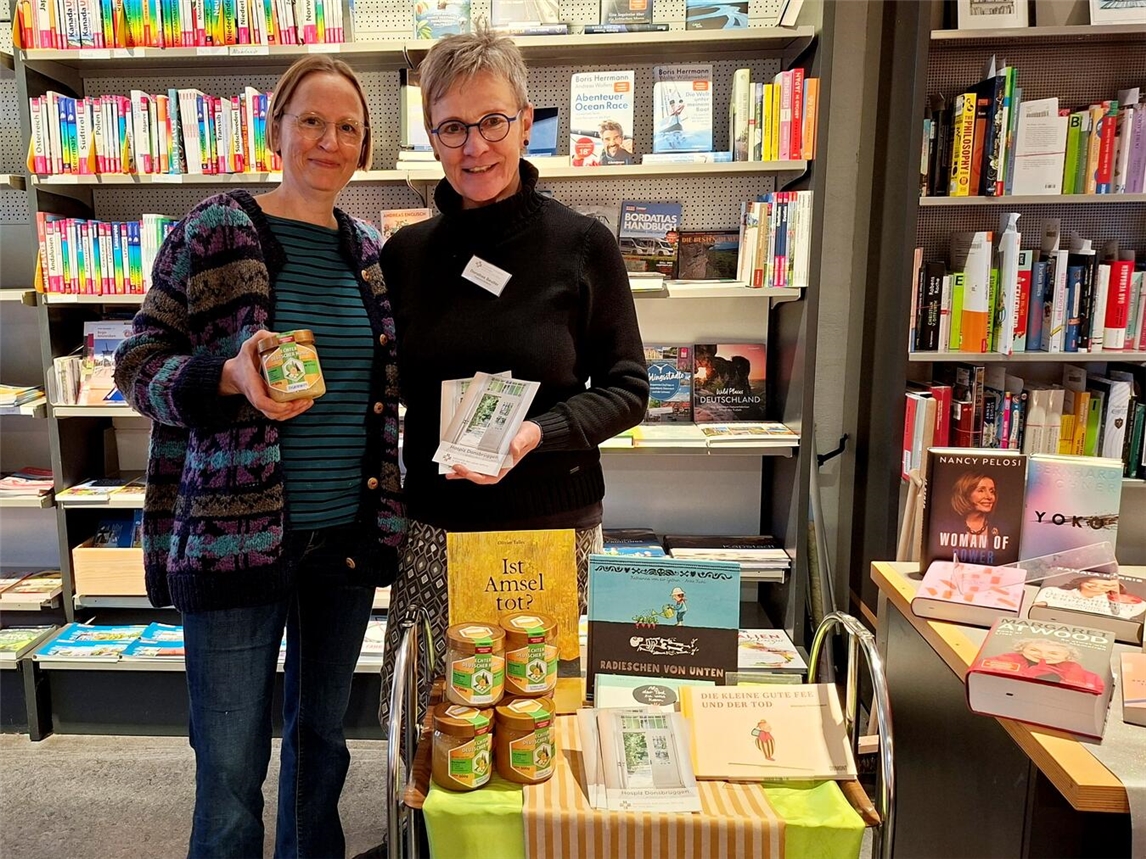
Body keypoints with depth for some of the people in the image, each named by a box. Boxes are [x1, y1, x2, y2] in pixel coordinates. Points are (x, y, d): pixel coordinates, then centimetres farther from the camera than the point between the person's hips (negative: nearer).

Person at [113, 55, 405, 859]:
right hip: (234, 531, -4)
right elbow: (139, 364, -3)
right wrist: (230, 374, -22)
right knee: (231, 764, 6)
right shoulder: (213, 231, -5)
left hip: (347, 535, 5)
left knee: (323, 735, 20)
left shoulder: (371, 252, 8)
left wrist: (392, 516, 8)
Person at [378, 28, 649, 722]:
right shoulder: (406, 253, 5)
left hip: (554, 532, -2)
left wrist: (538, 433, -17)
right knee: (421, 724, 9)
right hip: (433, 531, 3)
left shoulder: (583, 245, -4)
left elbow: (628, 390, -1)